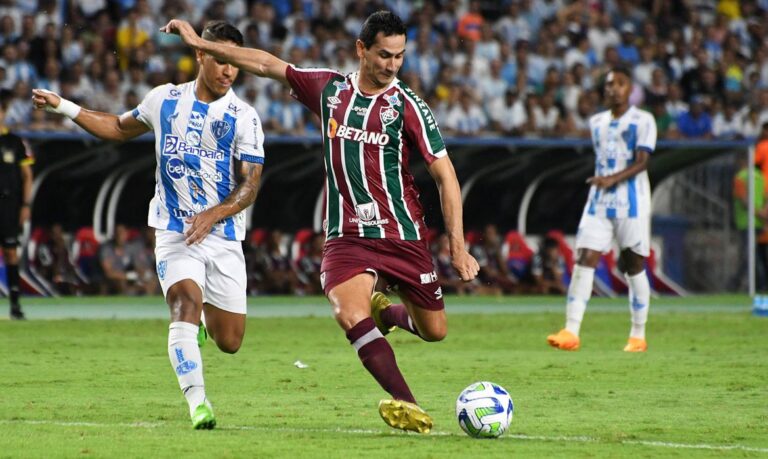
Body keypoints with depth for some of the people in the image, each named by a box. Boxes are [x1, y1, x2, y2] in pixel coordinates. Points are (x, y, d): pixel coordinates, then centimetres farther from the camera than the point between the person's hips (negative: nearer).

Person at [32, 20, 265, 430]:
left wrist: (212, 215, -25)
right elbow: (121, 128, 22)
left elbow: (250, 185, -8)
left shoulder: (243, 117, -4)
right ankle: (197, 403, -30)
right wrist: (64, 108, 16)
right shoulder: (164, 100, 3)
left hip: (224, 238, 0)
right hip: (174, 232, 0)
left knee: (229, 342, 4)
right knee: (186, 301, -27)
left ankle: (206, 315, 40)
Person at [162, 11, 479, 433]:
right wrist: (201, 44, 16)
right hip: (346, 236, 1)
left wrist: (458, 245, -13)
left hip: (403, 235, -1)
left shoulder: (407, 105, -5)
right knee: (349, 314, -26)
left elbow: (445, 175, -6)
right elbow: (267, 65, 14)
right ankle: (407, 405, -29)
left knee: (434, 331, 6)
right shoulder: (330, 89, 4)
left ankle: (384, 311, 39)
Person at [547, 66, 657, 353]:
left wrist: (613, 179, -27)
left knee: (634, 265, 2)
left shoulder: (643, 121, -4)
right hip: (599, 202, 4)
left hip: (632, 203, -4)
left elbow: (641, 162, -14)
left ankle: (638, 336, 13)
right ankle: (571, 332, -17)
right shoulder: (597, 123, 14)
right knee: (584, 259, -10)